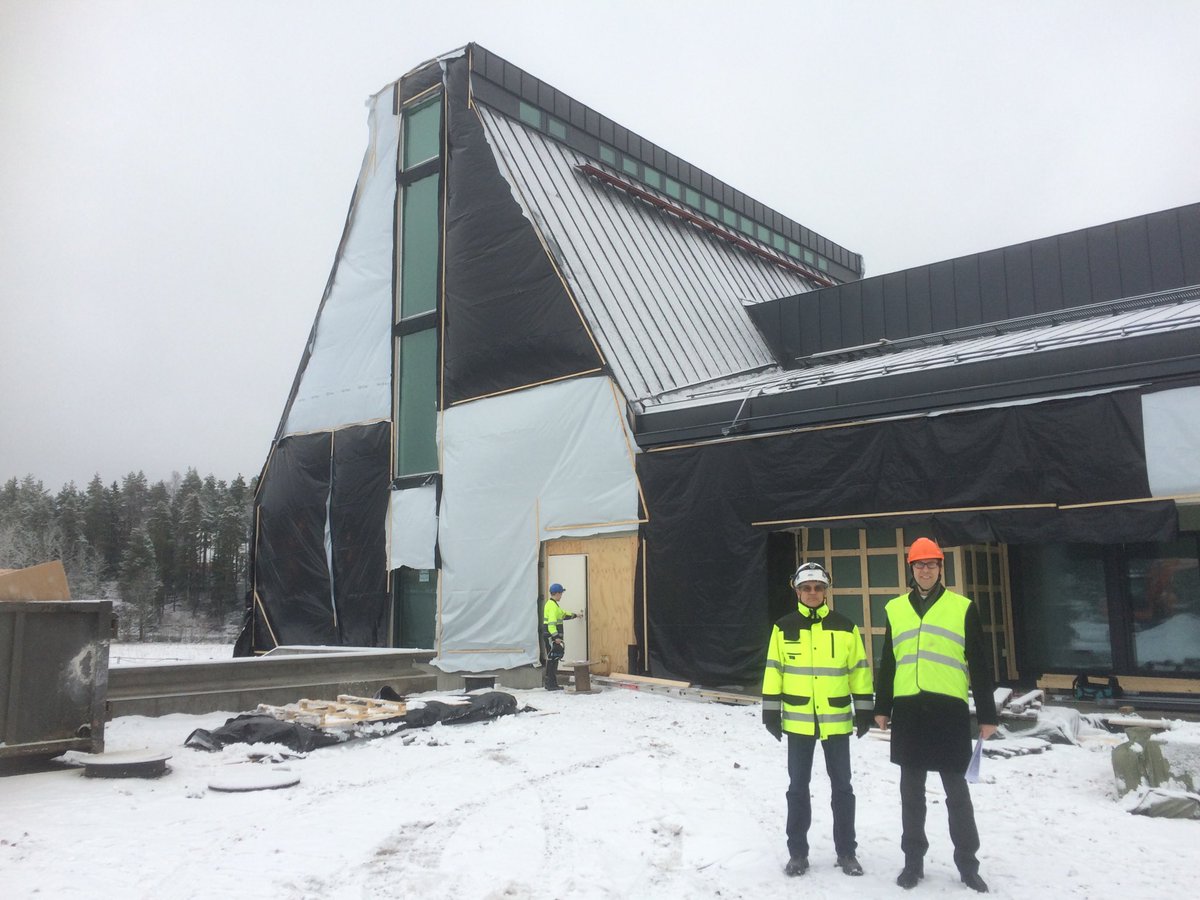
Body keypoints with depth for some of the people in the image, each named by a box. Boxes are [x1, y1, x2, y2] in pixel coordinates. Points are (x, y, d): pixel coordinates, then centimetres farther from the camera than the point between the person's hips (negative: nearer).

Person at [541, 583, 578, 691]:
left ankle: (549, 682, 20)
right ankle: (551, 684, -6)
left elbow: (563, 614, 34)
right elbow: (552, 622, -24)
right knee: (553, 659, -8)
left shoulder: (552, 604, 18)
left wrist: (574, 615, 44)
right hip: (551, 636, -11)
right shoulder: (552, 605, -15)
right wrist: (556, 636, -28)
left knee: (552, 659, 14)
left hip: (551, 636, 11)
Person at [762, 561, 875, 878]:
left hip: (836, 720, 0)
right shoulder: (784, 628, 1)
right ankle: (797, 852, 20)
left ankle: (846, 852, 23)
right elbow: (773, 670, 3)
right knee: (798, 787, 8)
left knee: (842, 787, 9)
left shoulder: (845, 627, 2)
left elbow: (859, 670, 6)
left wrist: (864, 710, 4)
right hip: (798, 720, 0)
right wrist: (771, 710, 0)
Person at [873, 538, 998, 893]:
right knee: (911, 791, 10)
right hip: (908, 710, 2)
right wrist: (882, 707, 13)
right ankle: (913, 861, 21)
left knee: (957, 790, 5)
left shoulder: (962, 607, 3)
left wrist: (987, 714, 2)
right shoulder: (895, 609, 10)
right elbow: (887, 663, 15)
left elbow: (980, 664, 4)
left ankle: (967, 863, 19)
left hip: (949, 709, -2)